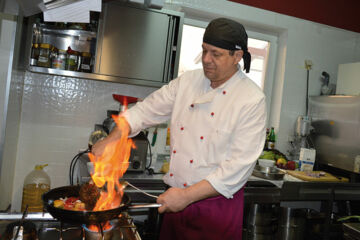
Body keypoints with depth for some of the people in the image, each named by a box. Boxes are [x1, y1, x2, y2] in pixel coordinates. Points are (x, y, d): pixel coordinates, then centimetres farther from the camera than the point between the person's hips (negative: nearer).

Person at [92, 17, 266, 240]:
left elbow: (239, 166, -19)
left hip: (217, 206, -4)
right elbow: (147, 110, 4)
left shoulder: (252, 100, -15)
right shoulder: (188, 81, 0)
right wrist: (110, 141, -8)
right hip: (177, 197, 5)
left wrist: (187, 196, -20)